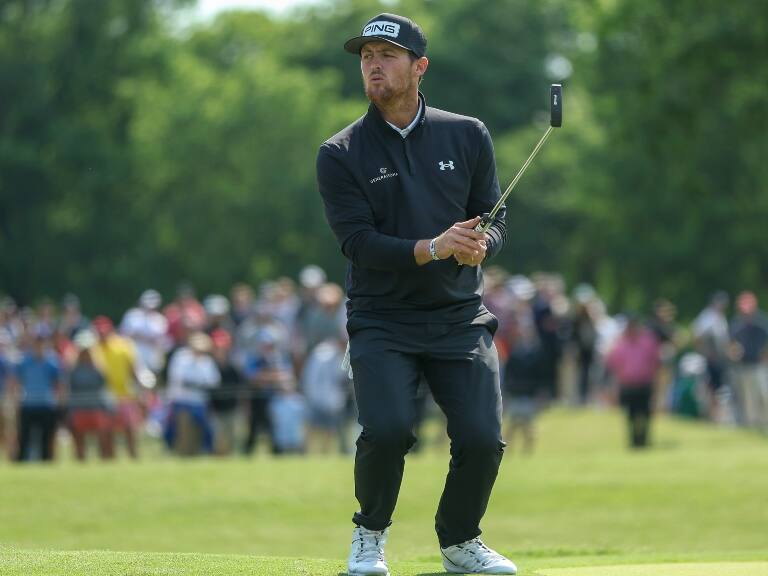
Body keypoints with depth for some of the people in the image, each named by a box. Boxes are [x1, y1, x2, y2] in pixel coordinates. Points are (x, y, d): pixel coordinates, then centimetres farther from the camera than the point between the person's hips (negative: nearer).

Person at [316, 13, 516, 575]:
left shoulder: (468, 136, 9)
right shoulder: (341, 154, 0)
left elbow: (495, 218, 8)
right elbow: (357, 241, -10)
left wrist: (479, 245, -16)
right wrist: (432, 248, -24)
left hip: (460, 318, 2)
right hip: (382, 322, -2)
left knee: (482, 439, -12)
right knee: (387, 429, -24)